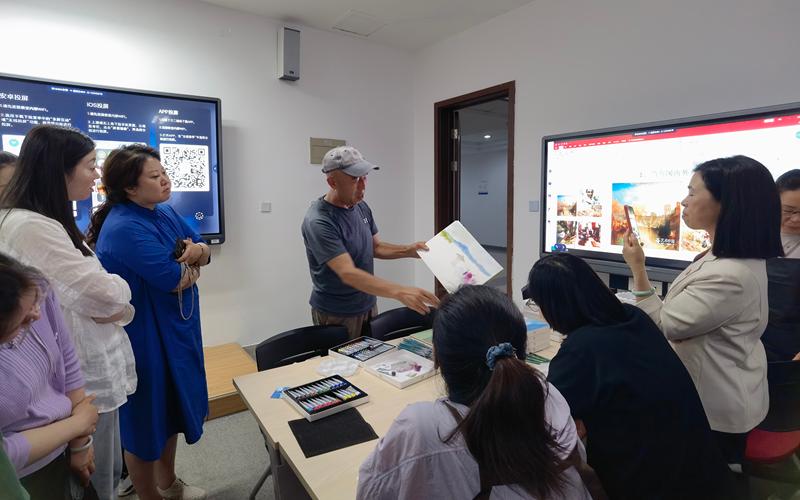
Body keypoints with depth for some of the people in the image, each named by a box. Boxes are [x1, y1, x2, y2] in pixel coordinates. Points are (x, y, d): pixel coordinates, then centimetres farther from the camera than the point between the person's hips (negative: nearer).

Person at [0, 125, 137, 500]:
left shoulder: (48, 222, 9)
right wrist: (120, 288, -2)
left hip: (91, 370, 9)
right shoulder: (31, 227, -24)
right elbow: (104, 294, -25)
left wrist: (116, 309, -7)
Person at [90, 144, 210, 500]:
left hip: (175, 330, 9)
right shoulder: (125, 228, -24)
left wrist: (196, 250, -17)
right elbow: (176, 280, -26)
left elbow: (205, 253, 6)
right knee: (147, 419, 10)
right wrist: (191, 265, -5)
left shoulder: (165, 212, 4)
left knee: (171, 408, 23)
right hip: (145, 340, -9)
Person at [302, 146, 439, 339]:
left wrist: (408, 250, -8)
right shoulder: (318, 222, -25)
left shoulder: (361, 207, 0)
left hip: (368, 306, 7)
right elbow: (348, 273, -33)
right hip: (336, 315, -7)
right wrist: (400, 292, -42)